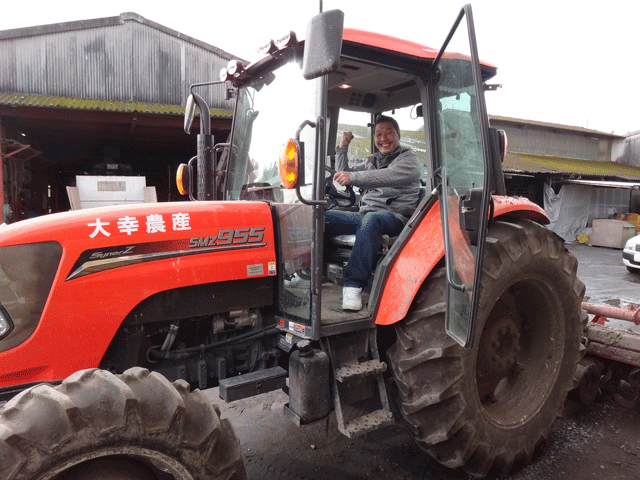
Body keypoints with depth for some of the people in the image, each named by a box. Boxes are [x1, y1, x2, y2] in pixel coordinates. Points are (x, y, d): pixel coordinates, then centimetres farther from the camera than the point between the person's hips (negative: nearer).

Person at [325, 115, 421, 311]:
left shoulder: (409, 160, 5)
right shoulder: (372, 161, 26)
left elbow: (387, 176, -17)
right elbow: (343, 175, 27)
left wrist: (353, 177, -28)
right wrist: (342, 148, 16)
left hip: (394, 216, -6)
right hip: (365, 213, 6)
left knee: (371, 220, -41)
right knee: (325, 217, -18)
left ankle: (354, 284, -45)